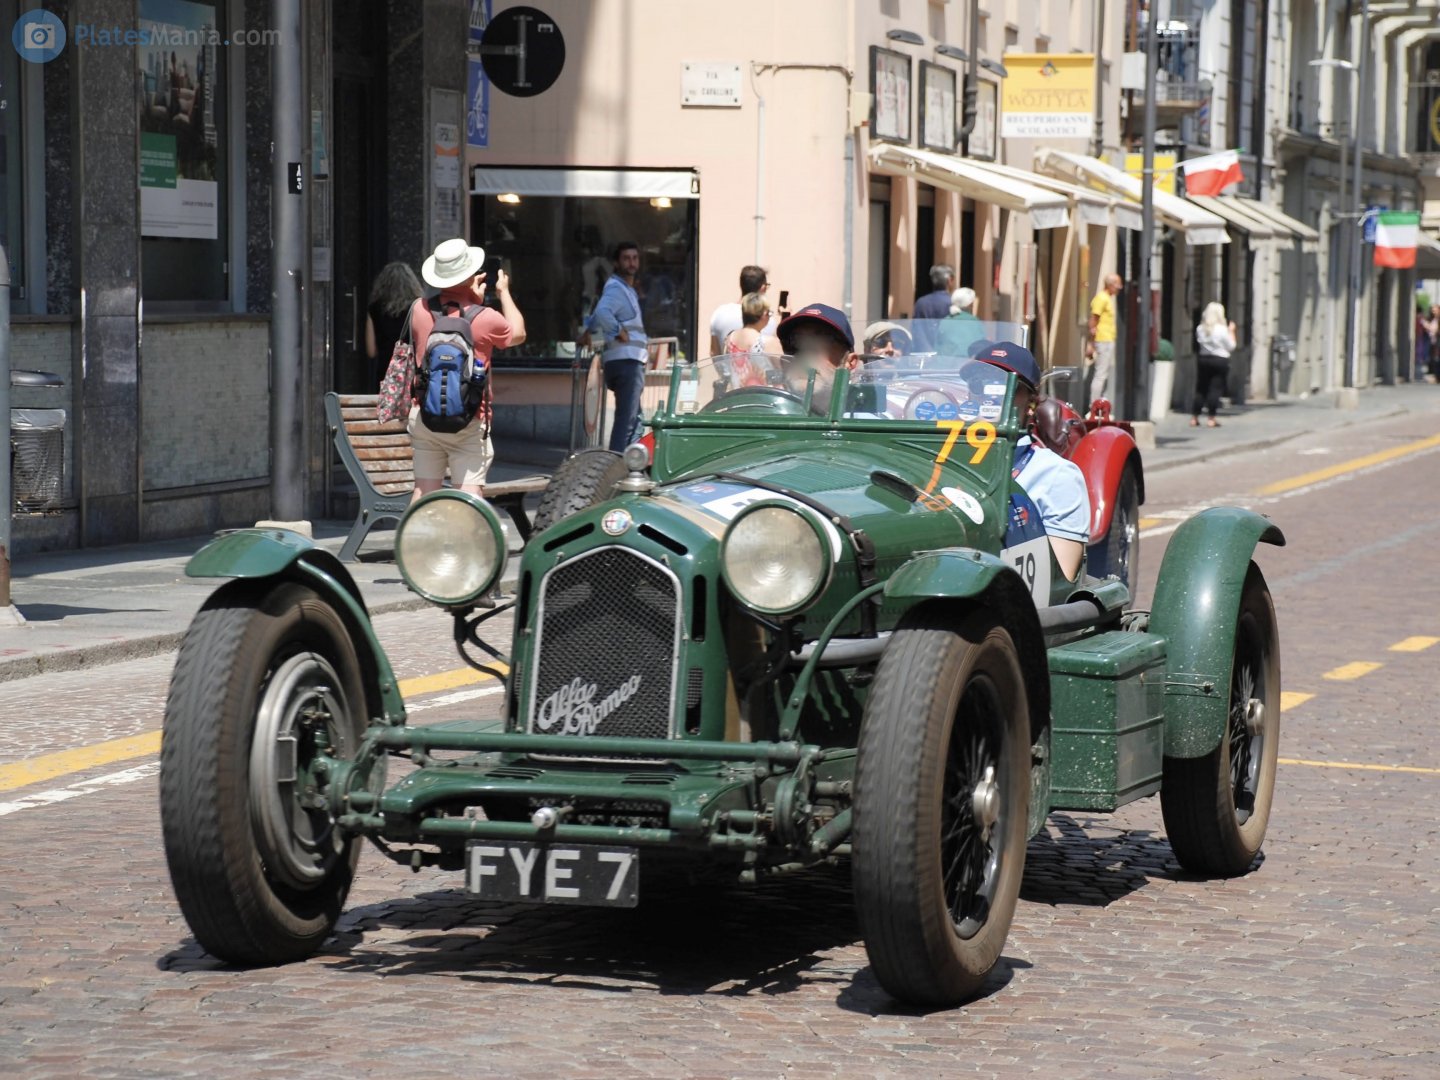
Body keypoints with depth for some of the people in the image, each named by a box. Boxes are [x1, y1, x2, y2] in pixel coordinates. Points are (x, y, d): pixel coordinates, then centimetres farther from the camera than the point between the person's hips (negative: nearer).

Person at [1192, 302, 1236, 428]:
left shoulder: (1200, 329, -1)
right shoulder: (1222, 329, -12)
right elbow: (1231, 347, -5)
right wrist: (1231, 331, 6)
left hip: (1203, 359, 4)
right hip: (1220, 361, -4)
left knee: (1200, 389, 9)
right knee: (1216, 388, 0)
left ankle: (1194, 418, 8)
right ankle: (1212, 419, -2)